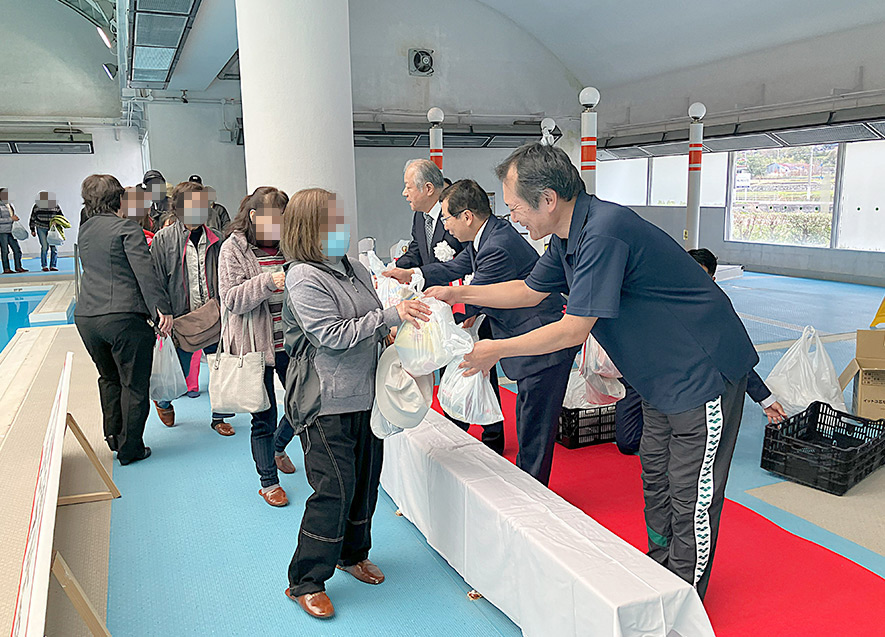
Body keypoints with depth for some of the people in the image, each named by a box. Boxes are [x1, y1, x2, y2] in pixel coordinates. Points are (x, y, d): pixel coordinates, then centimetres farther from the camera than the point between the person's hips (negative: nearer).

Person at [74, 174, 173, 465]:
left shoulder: (84, 230, 14)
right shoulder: (127, 228, -8)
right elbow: (144, 271, -17)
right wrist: (162, 308, -18)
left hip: (85, 317, 7)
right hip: (123, 316, -7)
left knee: (109, 378, 24)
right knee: (134, 385, 4)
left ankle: (113, 435, 32)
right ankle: (129, 448, 11)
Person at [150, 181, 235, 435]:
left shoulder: (214, 240, 6)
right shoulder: (163, 239, -4)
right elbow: (156, 281, -4)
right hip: (181, 319, -3)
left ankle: (219, 418, 26)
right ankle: (163, 401, 41)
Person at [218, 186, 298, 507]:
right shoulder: (233, 249, -6)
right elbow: (231, 299, -14)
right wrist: (268, 282, -27)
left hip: (290, 342, 4)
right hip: (256, 346, -4)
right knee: (264, 418, 5)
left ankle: (278, 447, 43)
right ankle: (268, 482, 26)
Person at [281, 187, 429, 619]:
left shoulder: (354, 268, 9)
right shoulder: (304, 277, -14)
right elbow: (333, 335, -21)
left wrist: (401, 322, -1)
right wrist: (388, 316, -22)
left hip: (365, 396, 8)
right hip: (328, 404, -7)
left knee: (366, 481, 17)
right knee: (334, 490, -2)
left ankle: (353, 554, 40)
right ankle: (305, 582, 16)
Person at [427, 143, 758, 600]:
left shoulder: (603, 233, -30)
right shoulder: (569, 235, 2)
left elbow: (574, 330, -26)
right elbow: (530, 291, 16)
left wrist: (497, 350, -15)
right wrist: (458, 294, 12)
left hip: (704, 372, -10)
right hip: (662, 374, 10)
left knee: (691, 498, 3)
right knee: (656, 479, 20)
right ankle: (659, 568, 38)